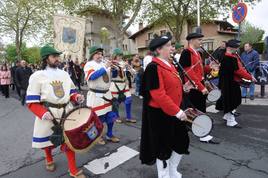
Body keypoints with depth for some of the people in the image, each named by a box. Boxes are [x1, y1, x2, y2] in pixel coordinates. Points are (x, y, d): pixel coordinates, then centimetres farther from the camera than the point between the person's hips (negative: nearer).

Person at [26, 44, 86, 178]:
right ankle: (49, 160, 50)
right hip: (48, 115, -2)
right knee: (47, 142, 17)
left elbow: (71, 92, 14)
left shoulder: (64, 74, 6)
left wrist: (77, 97, -8)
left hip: (66, 113, 3)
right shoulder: (37, 76, -8)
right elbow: (32, 102, -10)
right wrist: (43, 113, -25)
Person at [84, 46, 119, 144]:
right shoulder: (89, 65, -7)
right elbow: (92, 76, -25)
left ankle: (109, 134, 30)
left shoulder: (104, 64, 12)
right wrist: (105, 67, -24)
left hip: (107, 94, 7)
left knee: (111, 115, 13)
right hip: (95, 95, -6)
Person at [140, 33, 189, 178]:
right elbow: (159, 95, -26)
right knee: (164, 147, 9)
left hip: (173, 112, 9)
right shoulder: (153, 67, -21)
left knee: (182, 141, 18)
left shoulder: (168, 64, 9)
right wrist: (177, 112, -23)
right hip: (160, 114, -9)